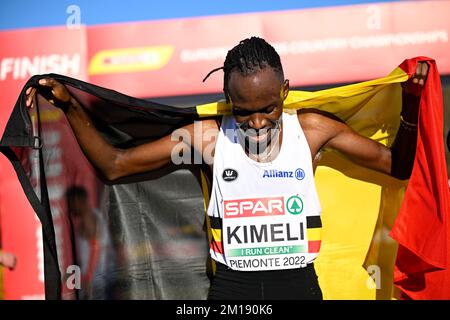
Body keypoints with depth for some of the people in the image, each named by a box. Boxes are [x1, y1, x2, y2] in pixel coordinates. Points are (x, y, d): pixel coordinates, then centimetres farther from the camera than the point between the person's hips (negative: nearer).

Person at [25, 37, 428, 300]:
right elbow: (114, 165, 2)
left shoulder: (312, 129, -1)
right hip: (231, 286, 0)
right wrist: (71, 107, -6)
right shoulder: (210, 138, -3)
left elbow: (397, 166, 9)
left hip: (298, 281, 1)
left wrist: (411, 104, -4)